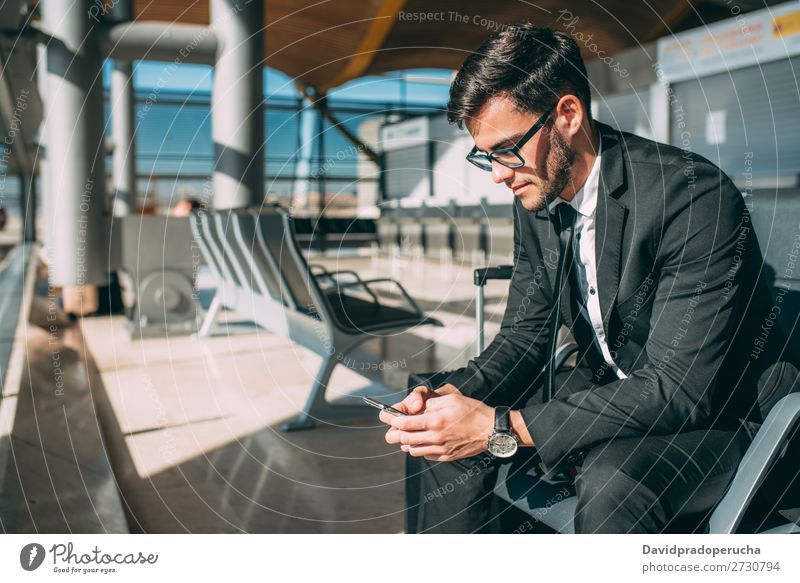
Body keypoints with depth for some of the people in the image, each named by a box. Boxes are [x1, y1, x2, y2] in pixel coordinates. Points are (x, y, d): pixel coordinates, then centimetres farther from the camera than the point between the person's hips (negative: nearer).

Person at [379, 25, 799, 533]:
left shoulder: (694, 196, -26)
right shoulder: (536, 200, -2)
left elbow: (678, 388, -29)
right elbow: (525, 336, 4)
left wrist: (502, 428, -33)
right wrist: (448, 394, -17)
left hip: (722, 415, -6)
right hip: (608, 394, 7)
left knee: (613, 481, -36)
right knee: (446, 431, -4)